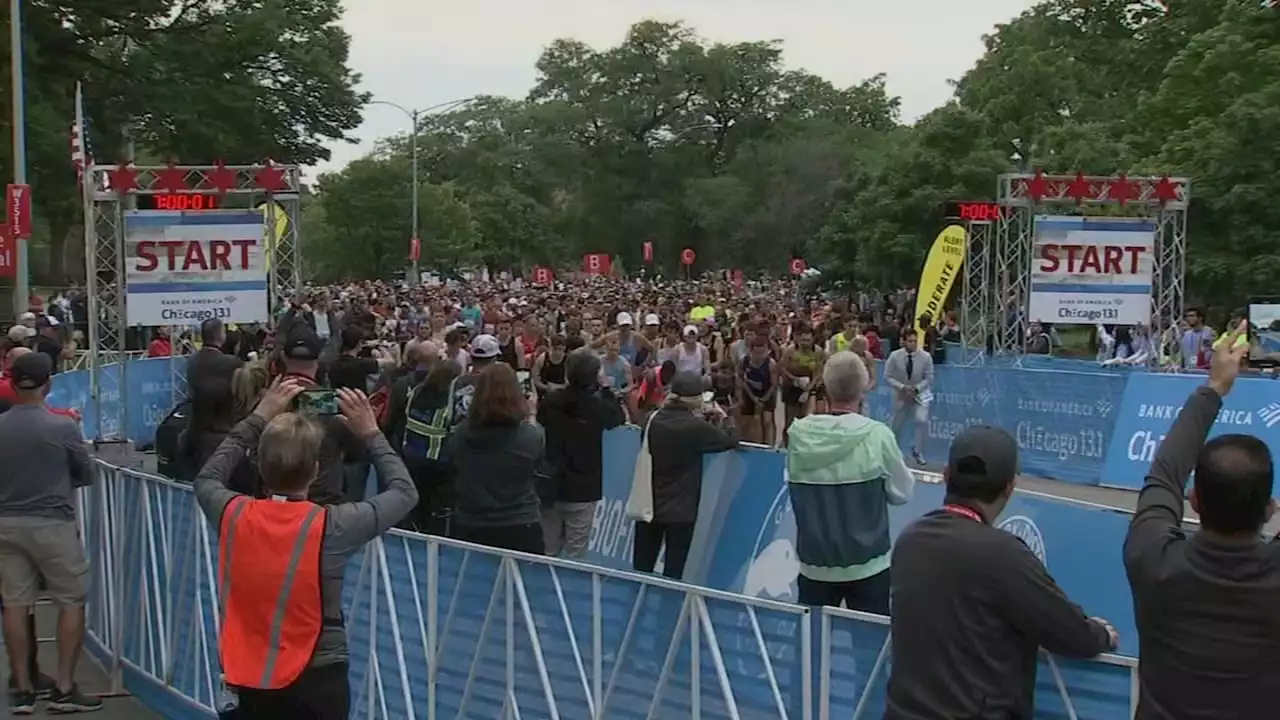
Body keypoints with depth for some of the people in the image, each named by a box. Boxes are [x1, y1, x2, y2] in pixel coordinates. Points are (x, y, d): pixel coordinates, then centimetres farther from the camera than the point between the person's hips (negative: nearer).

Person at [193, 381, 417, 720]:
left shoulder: (233, 515, -9)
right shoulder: (332, 526, -18)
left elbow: (206, 479, 16)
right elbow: (404, 492, -3)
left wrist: (258, 418, 15)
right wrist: (371, 434, 4)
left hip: (251, 681, 4)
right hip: (316, 681, -4)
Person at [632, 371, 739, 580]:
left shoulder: (654, 419, -1)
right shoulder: (696, 428, -16)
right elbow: (730, 440, 0)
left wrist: (699, 416, 18)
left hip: (649, 505, 5)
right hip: (680, 509, -5)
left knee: (641, 569, 11)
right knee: (673, 572, 2)